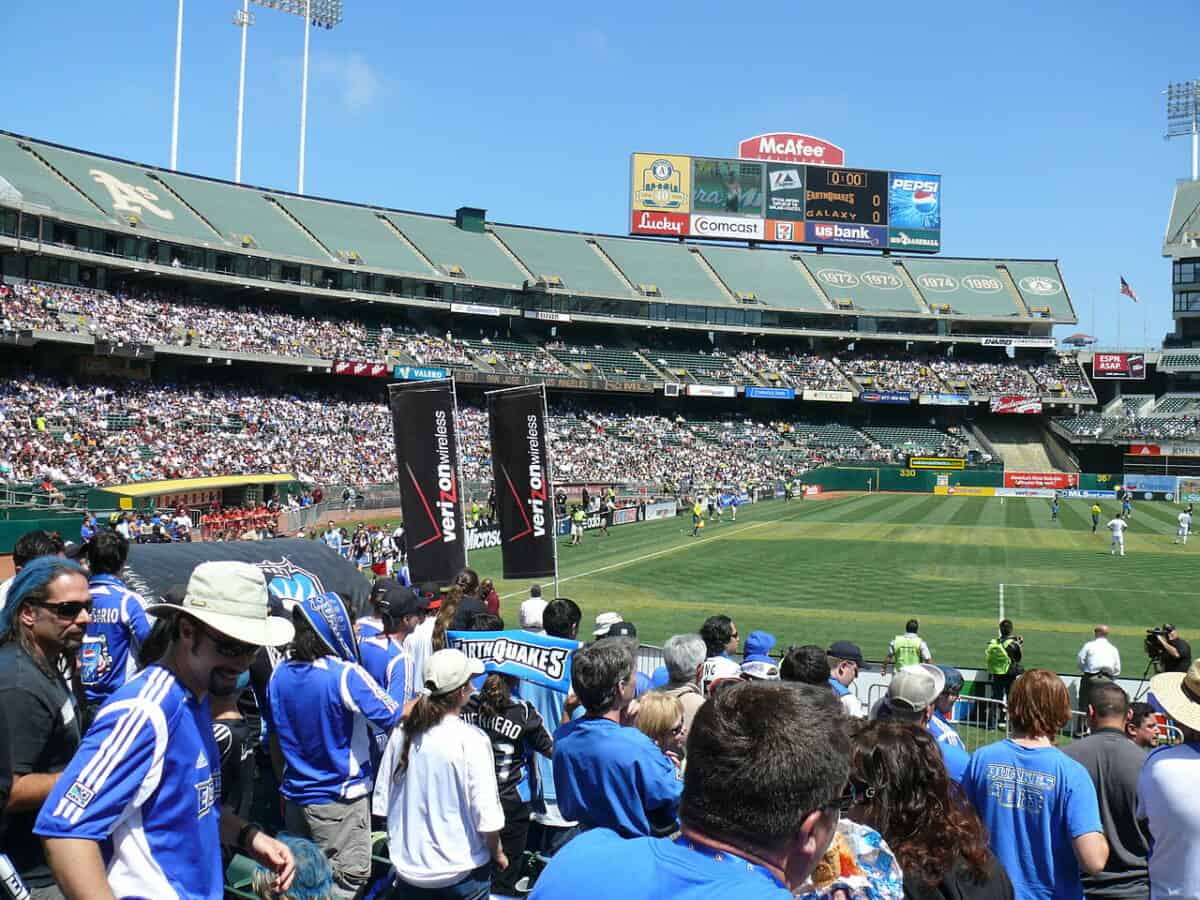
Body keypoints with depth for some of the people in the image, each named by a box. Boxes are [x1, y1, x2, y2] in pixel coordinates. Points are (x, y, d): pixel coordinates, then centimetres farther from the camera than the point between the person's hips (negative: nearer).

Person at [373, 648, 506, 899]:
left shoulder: (401, 735, -7)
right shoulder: (471, 740, -20)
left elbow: (382, 804, 1)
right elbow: (486, 815, -18)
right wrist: (498, 854, 0)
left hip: (410, 867, 4)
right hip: (462, 870, -4)